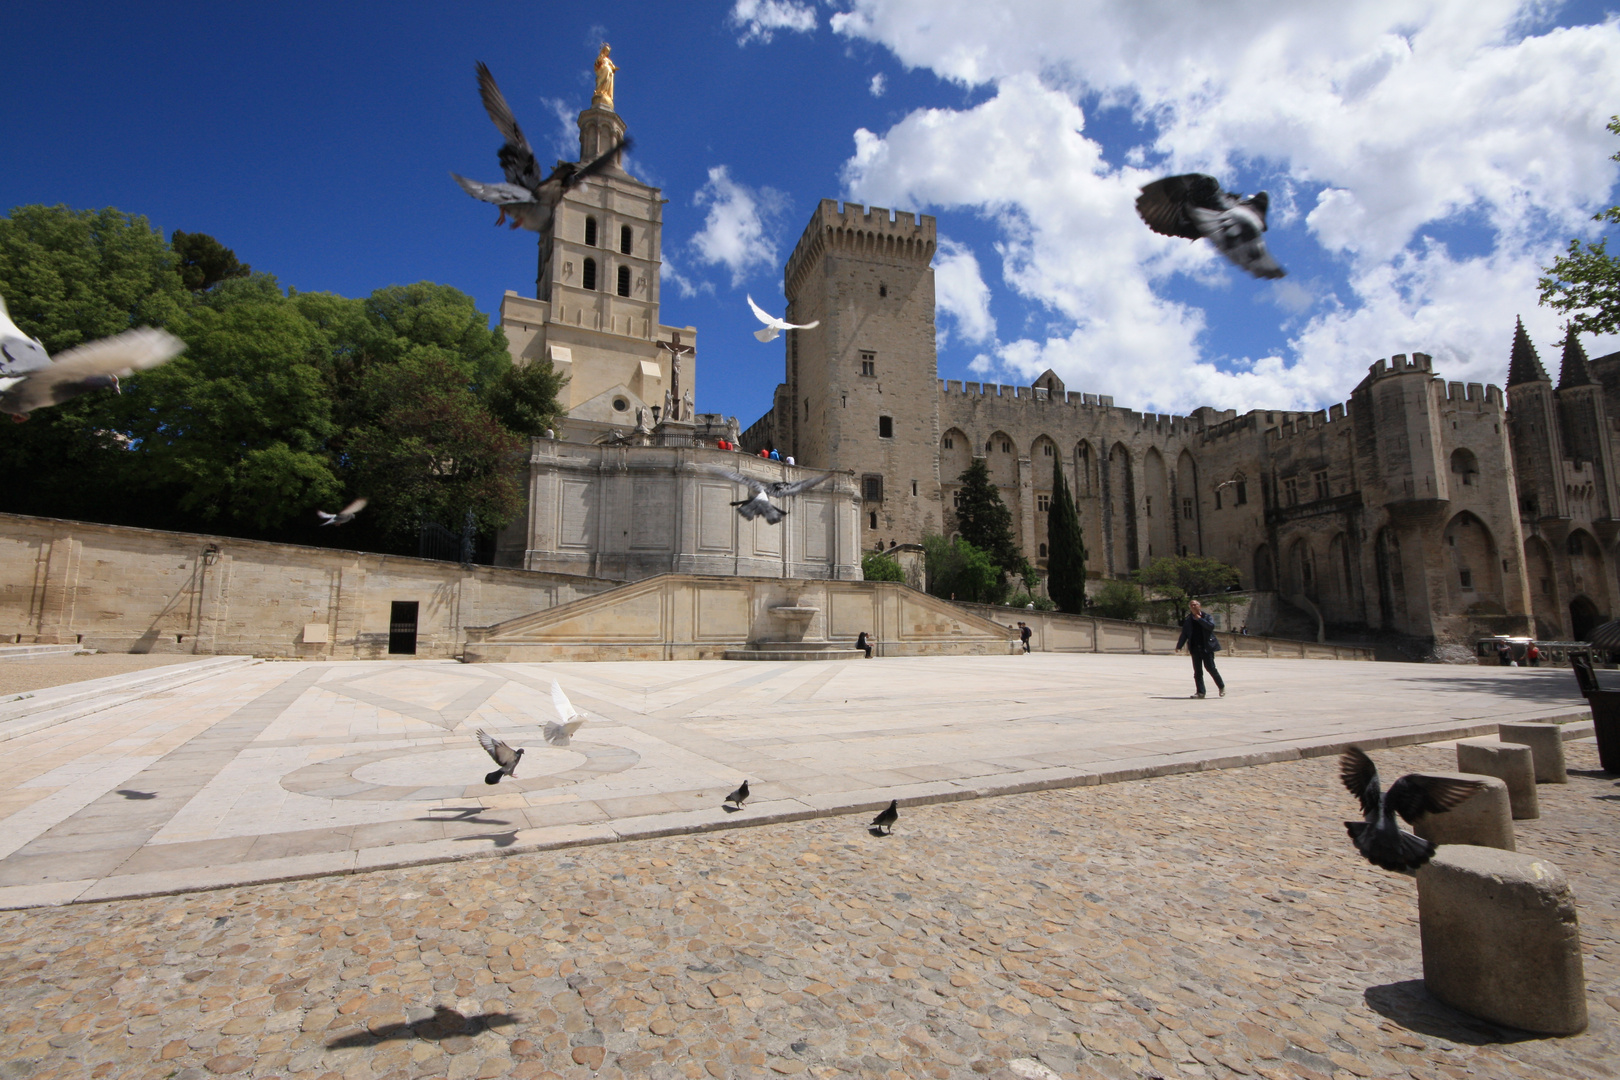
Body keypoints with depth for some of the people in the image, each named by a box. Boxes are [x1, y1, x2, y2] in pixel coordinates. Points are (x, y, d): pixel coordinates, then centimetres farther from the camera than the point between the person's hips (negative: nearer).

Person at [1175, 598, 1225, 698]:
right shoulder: (1187, 620, 10)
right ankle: (1200, 692, 7)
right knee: (1197, 671, 3)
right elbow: (1184, 634, 11)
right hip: (1195, 648, 4)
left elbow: (1211, 626, -18)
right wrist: (1179, 646, 3)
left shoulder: (1207, 617, 1)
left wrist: (1199, 619, -16)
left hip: (1207, 647, -3)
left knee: (1210, 668, -5)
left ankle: (1222, 687, 17)